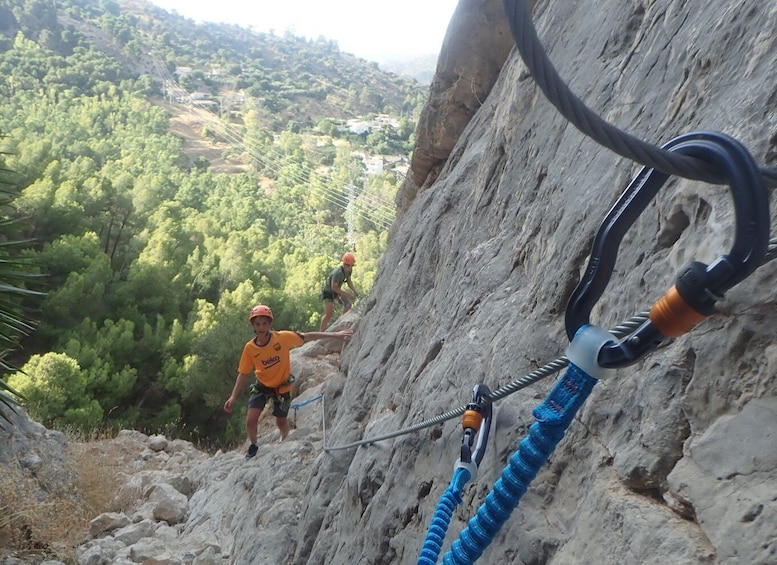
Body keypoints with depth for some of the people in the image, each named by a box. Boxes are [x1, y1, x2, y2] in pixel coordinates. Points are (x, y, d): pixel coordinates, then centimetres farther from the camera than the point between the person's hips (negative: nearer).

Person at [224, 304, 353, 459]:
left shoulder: (283, 337, -25)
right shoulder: (250, 348, -18)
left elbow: (307, 337, -17)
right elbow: (243, 374, -8)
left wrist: (334, 334, -18)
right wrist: (233, 397, -12)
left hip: (282, 387, -1)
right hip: (262, 386, 1)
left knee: (281, 421, 14)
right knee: (251, 419, -9)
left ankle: (284, 442, 48)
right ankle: (253, 447, 22)